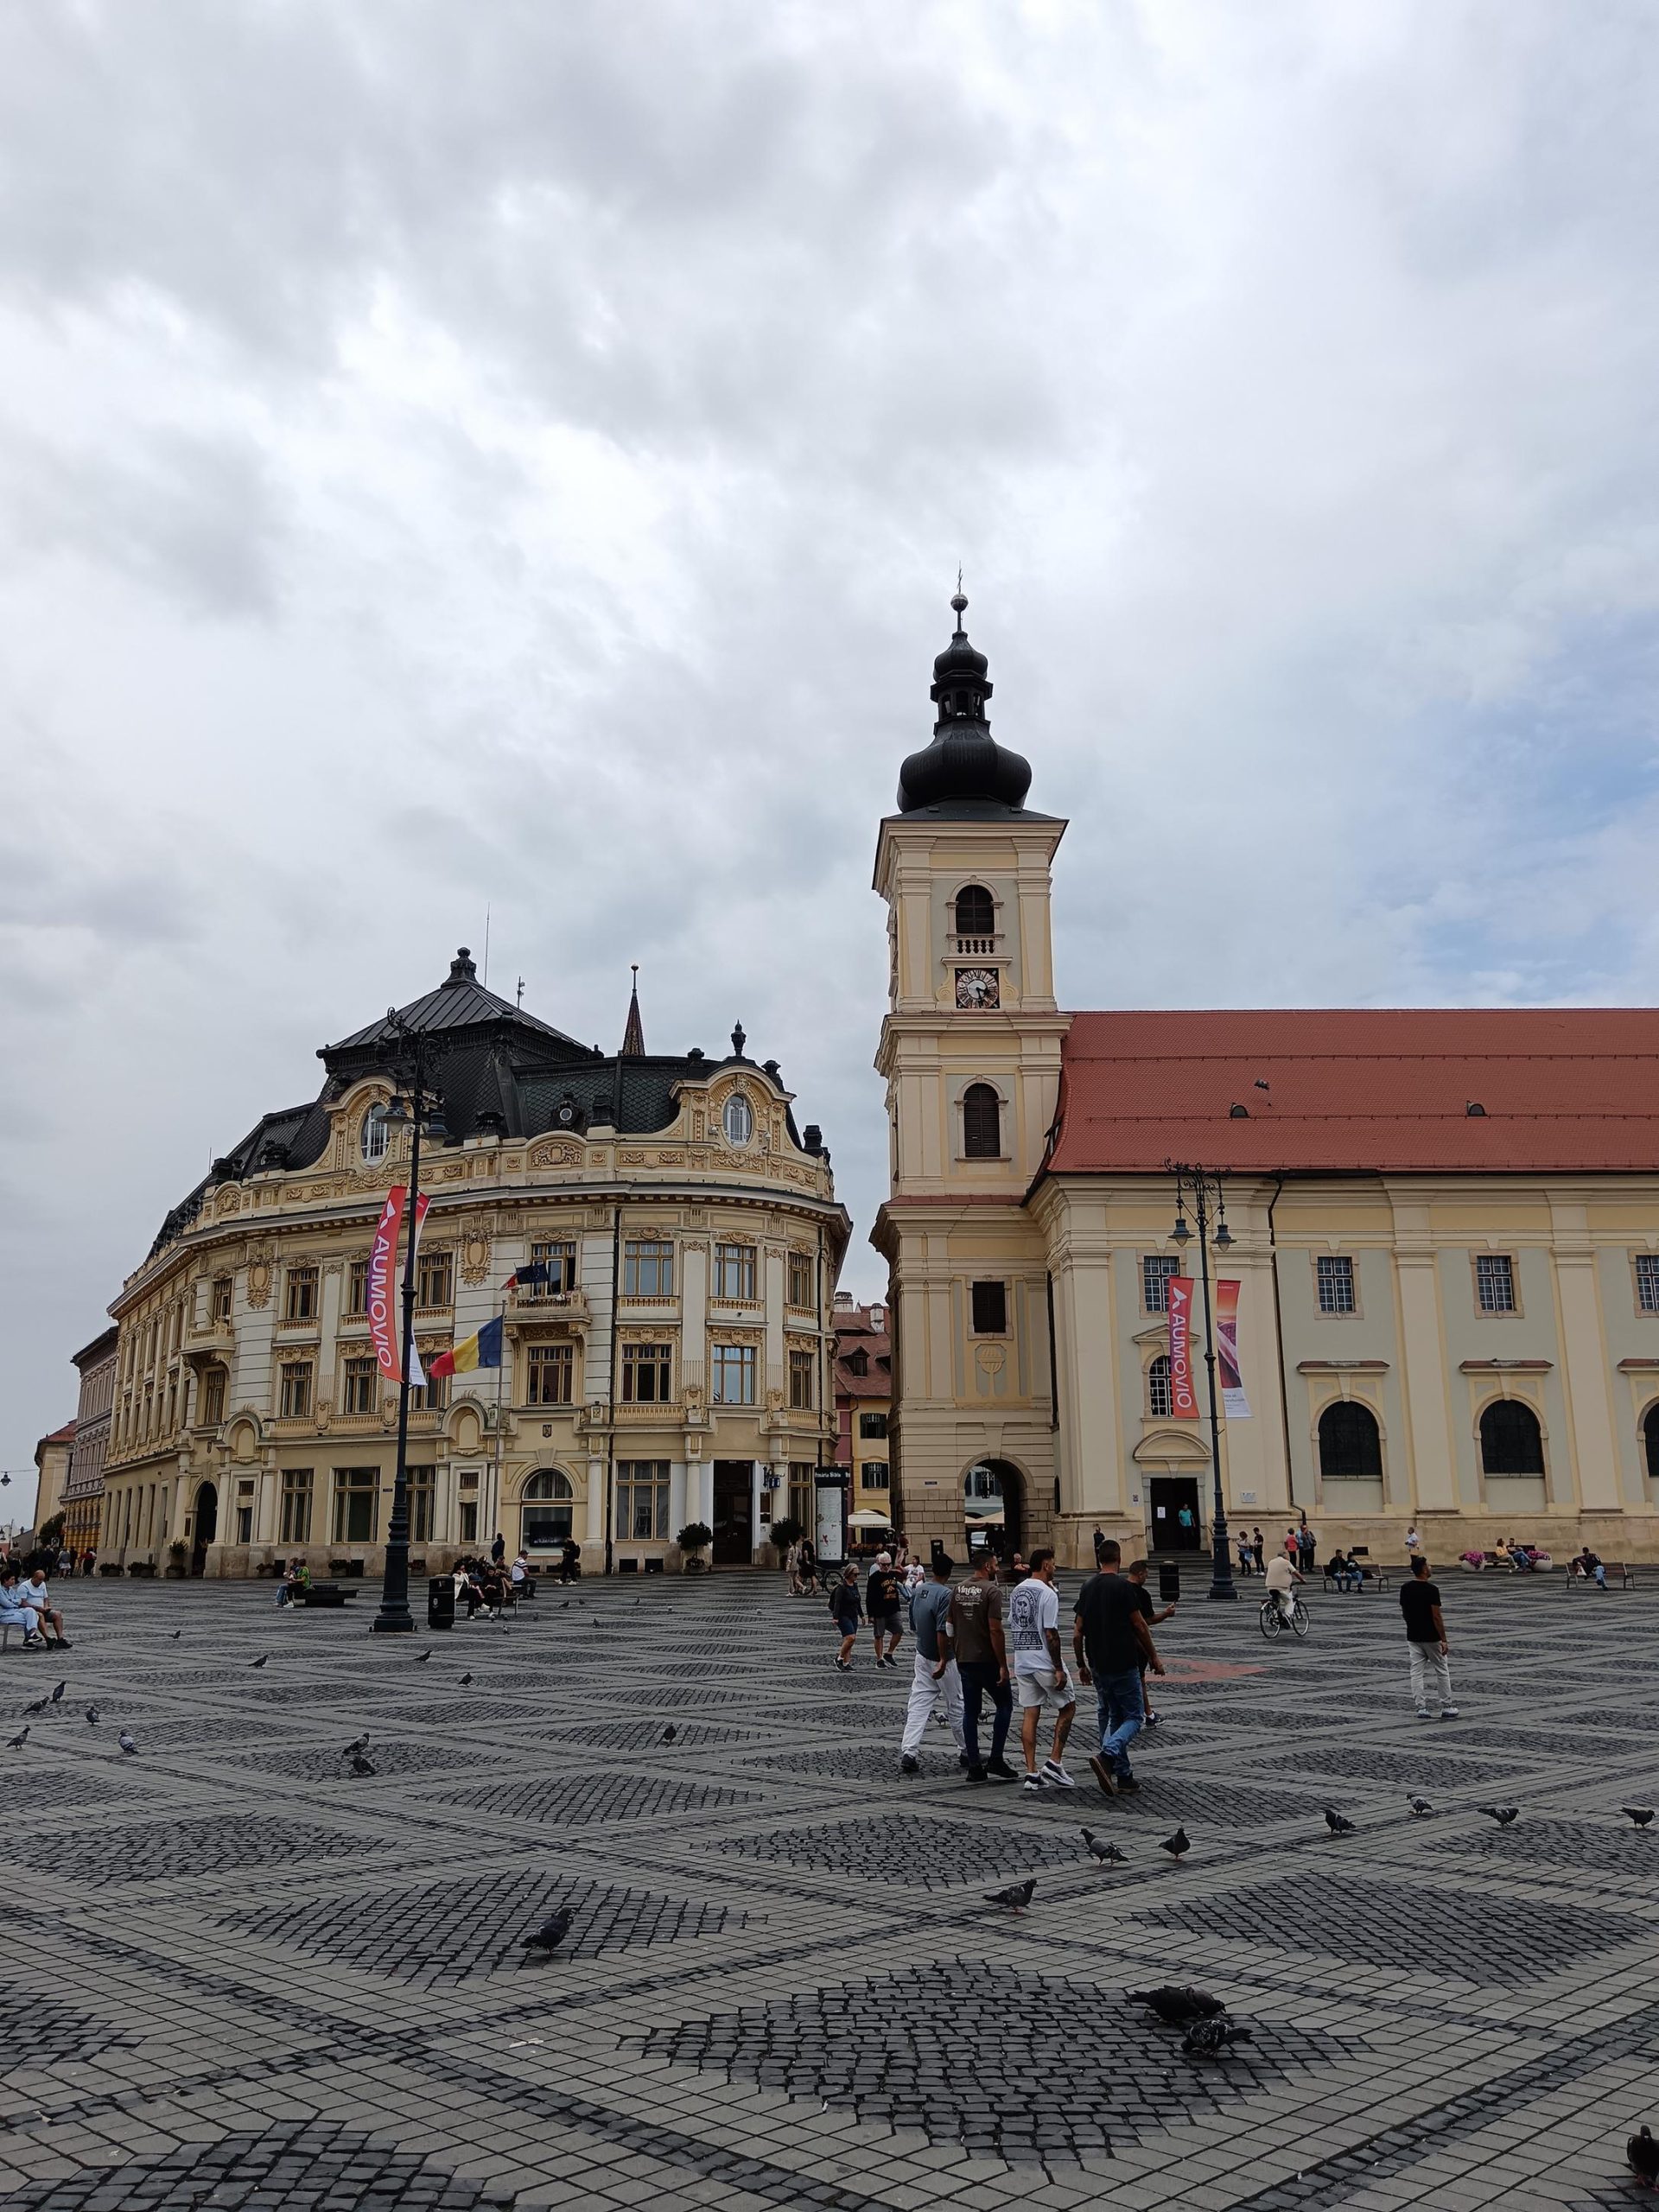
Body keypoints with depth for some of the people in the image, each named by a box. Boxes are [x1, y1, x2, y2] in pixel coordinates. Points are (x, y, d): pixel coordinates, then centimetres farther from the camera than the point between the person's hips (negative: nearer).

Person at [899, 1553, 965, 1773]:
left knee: (918, 1706, 4)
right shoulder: (945, 1594, -19)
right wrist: (943, 1661, -22)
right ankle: (966, 1752, 21)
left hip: (922, 1657, 6)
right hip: (942, 1660, -6)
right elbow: (942, 1631, -24)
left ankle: (908, 1753, -5)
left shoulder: (919, 1591, 5)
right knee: (956, 1706, 9)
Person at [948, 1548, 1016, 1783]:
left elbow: (951, 1628, 11)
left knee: (970, 1712, 9)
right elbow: (995, 1630, -18)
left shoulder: (957, 1590, 8)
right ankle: (996, 1760, 2)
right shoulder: (991, 1590, -13)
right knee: (1004, 1705, 9)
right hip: (987, 1660, -6)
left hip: (964, 1660, 6)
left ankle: (975, 1767, 9)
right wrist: (1003, 1665, -14)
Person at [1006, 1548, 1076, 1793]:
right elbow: (1051, 1633, -18)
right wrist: (1059, 1669, -15)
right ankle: (1054, 1764, 3)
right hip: (1046, 1662, -7)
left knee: (1029, 1714, 7)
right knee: (1068, 1707, 9)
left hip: (1022, 1662, 7)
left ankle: (1031, 1774, 5)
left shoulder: (1016, 1591, 9)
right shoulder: (1048, 1593, -15)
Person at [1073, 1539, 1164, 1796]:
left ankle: (1124, 1776, 15)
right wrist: (1154, 1657, 3)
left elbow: (1077, 1632, 7)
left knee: (1112, 1717, 16)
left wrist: (1081, 1665, 17)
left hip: (1098, 1666, 6)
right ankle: (1106, 1756, -21)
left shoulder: (1087, 1587, 6)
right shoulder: (1123, 1585, -11)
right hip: (1123, 1664, -6)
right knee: (1134, 1717, 2)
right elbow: (1140, 1625, -9)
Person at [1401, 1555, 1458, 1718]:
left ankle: (1422, 1708, 3)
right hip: (1431, 1637, -5)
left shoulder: (1405, 1588, 0)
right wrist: (1444, 1640, -14)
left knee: (1417, 1673, 5)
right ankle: (1446, 1707, 17)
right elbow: (1436, 1616, -19)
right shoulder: (1431, 1589, -18)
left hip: (1413, 1637, 5)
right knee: (1442, 1671, 10)